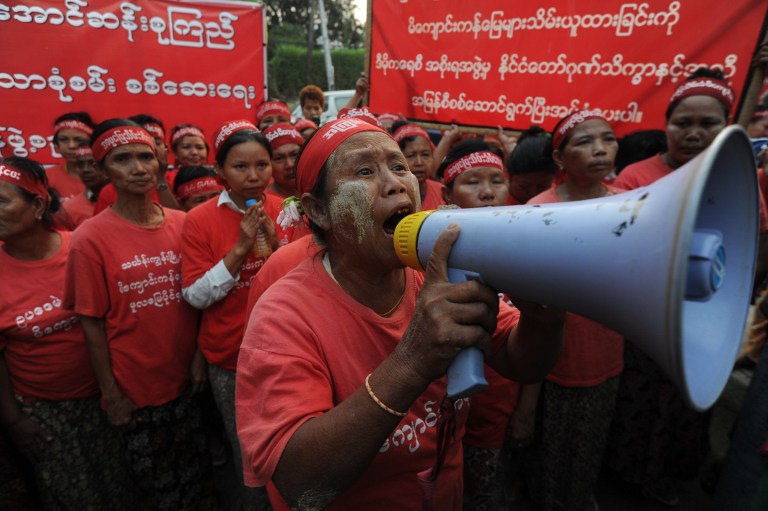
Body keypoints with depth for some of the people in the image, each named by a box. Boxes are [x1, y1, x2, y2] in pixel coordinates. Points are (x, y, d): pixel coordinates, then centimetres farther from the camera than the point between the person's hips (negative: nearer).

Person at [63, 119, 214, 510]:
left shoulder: (181, 224, -2)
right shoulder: (91, 237, -12)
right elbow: (92, 322, -9)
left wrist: (199, 357, -1)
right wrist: (110, 393, -7)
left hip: (184, 378, 3)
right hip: (134, 386, -3)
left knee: (195, 472, 20)